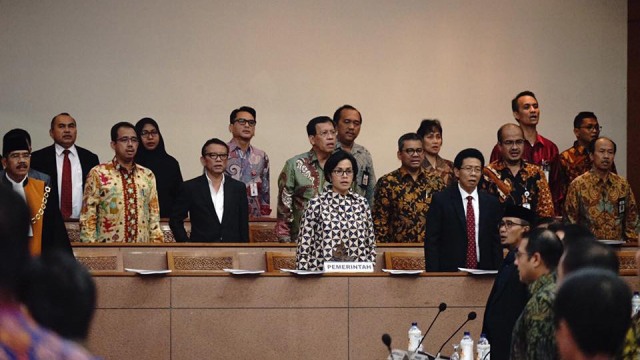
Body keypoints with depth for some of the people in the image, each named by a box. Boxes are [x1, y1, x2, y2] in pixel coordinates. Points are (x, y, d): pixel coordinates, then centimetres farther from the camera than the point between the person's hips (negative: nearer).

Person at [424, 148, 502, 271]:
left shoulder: (491, 203, 7)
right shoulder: (441, 200, -1)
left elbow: (496, 243, 9)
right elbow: (431, 242, -4)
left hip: (483, 272, 3)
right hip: (449, 271, -3)